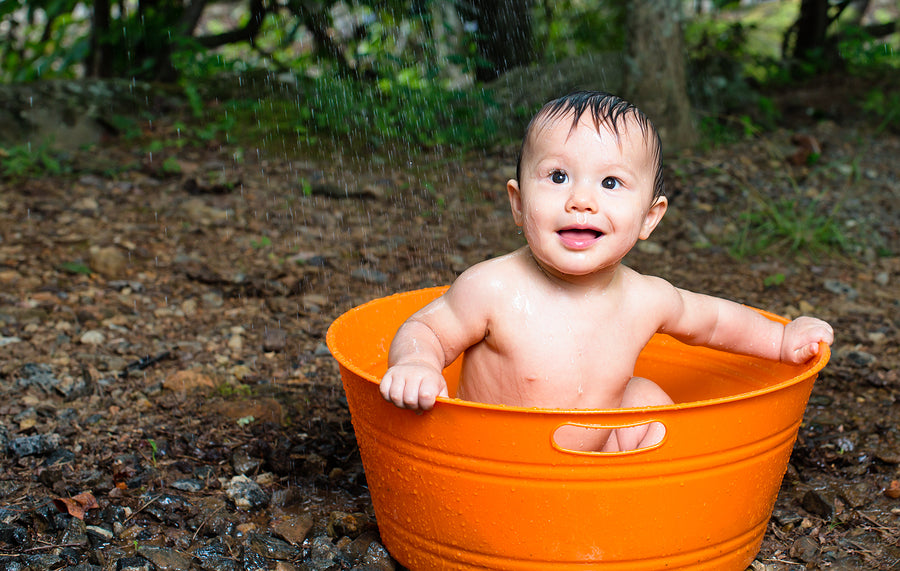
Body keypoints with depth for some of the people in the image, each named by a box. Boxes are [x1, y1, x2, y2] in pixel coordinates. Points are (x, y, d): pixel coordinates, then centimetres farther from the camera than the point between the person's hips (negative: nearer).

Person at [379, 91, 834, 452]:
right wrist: (414, 365, -34)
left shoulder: (646, 300, -11)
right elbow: (426, 330, -12)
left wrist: (783, 340, 10)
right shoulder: (492, 288, -24)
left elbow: (711, 320, 10)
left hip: (592, 466, 4)